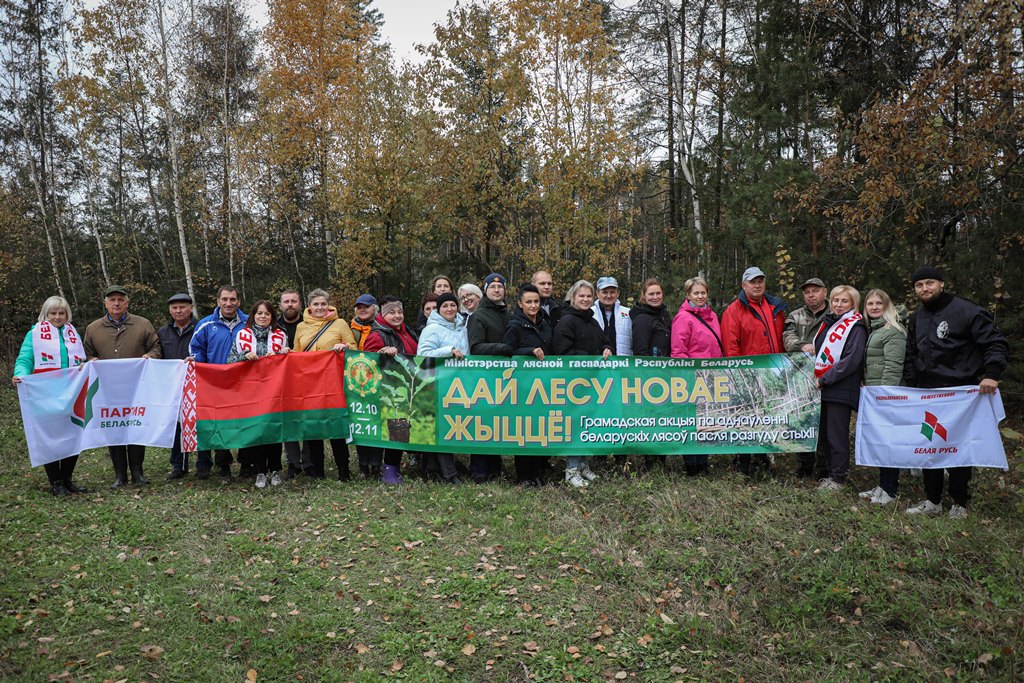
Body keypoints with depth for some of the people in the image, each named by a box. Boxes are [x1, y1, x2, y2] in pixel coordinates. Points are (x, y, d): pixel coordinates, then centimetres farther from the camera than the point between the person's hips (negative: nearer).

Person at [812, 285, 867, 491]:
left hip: (841, 390, -7)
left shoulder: (855, 327, -8)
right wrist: (816, 375, 8)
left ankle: (838, 478, 9)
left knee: (836, 435, -1)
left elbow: (851, 361, -17)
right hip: (824, 388, 7)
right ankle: (825, 471, 24)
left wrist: (824, 380, -16)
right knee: (823, 432, 13)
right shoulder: (828, 322, 15)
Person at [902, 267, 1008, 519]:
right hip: (925, 394, 6)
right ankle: (932, 501, 18)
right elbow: (911, 356, 20)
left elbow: (996, 344, -11)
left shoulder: (966, 311, -8)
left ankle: (960, 504, 17)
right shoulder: (917, 318, 12)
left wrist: (991, 374, -24)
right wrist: (910, 385, 12)